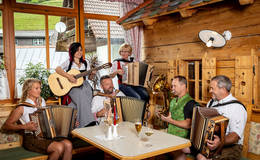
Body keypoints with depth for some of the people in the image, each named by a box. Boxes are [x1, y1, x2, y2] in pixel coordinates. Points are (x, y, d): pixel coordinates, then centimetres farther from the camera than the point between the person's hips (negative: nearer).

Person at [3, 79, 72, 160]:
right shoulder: (22, 107, -5)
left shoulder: (41, 101, 13)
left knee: (68, 144, -23)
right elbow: (6, 125, -4)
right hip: (31, 138, -6)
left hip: (47, 135, 6)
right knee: (59, 147, -30)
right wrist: (25, 126, -17)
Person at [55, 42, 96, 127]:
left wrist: (92, 74, -5)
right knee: (82, 97, -31)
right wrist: (68, 76, -22)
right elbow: (57, 69, -11)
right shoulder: (68, 62, 5)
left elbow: (89, 77, 18)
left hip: (84, 85, 4)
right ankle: (87, 123, -27)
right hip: (72, 87, -4)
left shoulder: (85, 63, 17)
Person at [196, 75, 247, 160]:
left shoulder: (237, 107, -12)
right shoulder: (211, 102, 11)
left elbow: (235, 135, -20)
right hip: (209, 141, 7)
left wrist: (220, 142, -36)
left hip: (230, 146, -7)